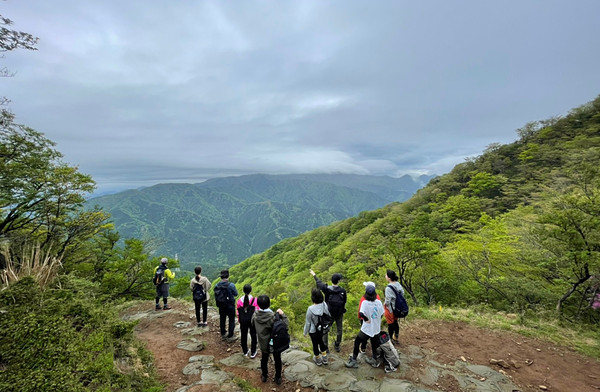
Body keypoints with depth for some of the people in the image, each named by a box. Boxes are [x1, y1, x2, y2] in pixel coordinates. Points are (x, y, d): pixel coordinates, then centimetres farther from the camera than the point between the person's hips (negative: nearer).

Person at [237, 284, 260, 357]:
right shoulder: (254, 300, -15)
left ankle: (245, 352, 32)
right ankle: (253, 353, 23)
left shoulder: (239, 300, -7)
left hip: (243, 321, 2)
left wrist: (239, 321, 16)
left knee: (244, 336, 19)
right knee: (253, 336, 15)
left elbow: (238, 312, 2)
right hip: (252, 321, -2)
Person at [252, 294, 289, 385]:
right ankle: (278, 378, 38)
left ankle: (264, 375, 48)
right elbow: (286, 325, -30)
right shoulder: (273, 317, -35)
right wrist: (282, 315, -22)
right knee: (277, 360, 22)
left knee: (264, 359, 29)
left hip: (263, 343, 4)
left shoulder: (255, 315, -20)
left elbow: (253, 325, 1)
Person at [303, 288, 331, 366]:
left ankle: (318, 360, 43)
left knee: (315, 344, 22)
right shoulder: (324, 305, -23)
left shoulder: (310, 309, -33)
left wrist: (305, 332, -2)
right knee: (321, 341, 30)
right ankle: (325, 358, 42)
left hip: (313, 331, -3)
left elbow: (308, 323, -20)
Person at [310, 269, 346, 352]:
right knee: (339, 330, 20)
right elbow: (344, 302, -4)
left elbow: (319, 283, -1)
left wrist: (314, 275, 14)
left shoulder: (327, 289, -18)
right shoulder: (342, 291, -16)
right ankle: (337, 346, 34)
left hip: (329, 313, -1)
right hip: (339, 313, 1)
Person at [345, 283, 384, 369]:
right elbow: (382, 314, 5)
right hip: (376, 329, 4)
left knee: (357, 342, 14)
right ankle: (375, 361, 35)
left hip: (367, 329, -4)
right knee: (374, 344, 25)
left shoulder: (365, 302, -21)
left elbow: (361, 314, -35)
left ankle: (354, 360, 18)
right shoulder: (379, 302, -7)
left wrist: (367, 319, -19)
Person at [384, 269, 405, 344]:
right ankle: (395, 338, 42)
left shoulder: (388, 288, -31)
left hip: (390, 308, -7)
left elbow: (388, 300, -27)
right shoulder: (398, 284, -8)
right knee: (395, 323, 24)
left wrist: (385, 304, -6)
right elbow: (402, 293, 4)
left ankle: (390, 339, 30)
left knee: (390, 325, 12)